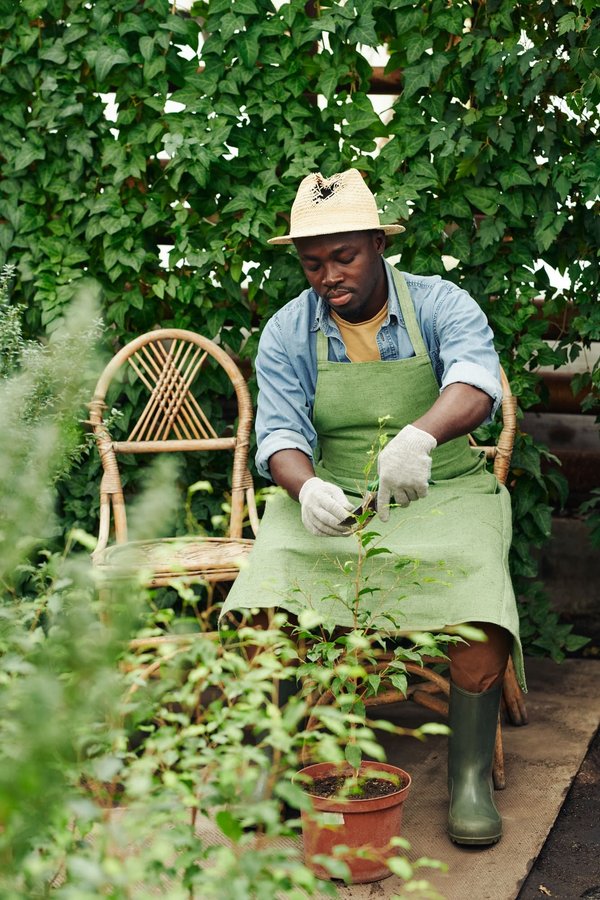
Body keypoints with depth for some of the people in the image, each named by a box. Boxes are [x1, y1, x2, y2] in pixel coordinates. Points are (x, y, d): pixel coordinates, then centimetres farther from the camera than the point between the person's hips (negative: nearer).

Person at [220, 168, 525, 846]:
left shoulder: (441, 305, -6)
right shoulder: (287, 333, 1)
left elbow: (476, 380, -26)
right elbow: (280, 433, -8)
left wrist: (421, 435, -50)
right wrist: (305, 488, -34)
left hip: (443, 494, -1)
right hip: (330, 500, 2)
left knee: (479, 608, -29)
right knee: (268, 589, -27)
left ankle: (470, 777, -13)